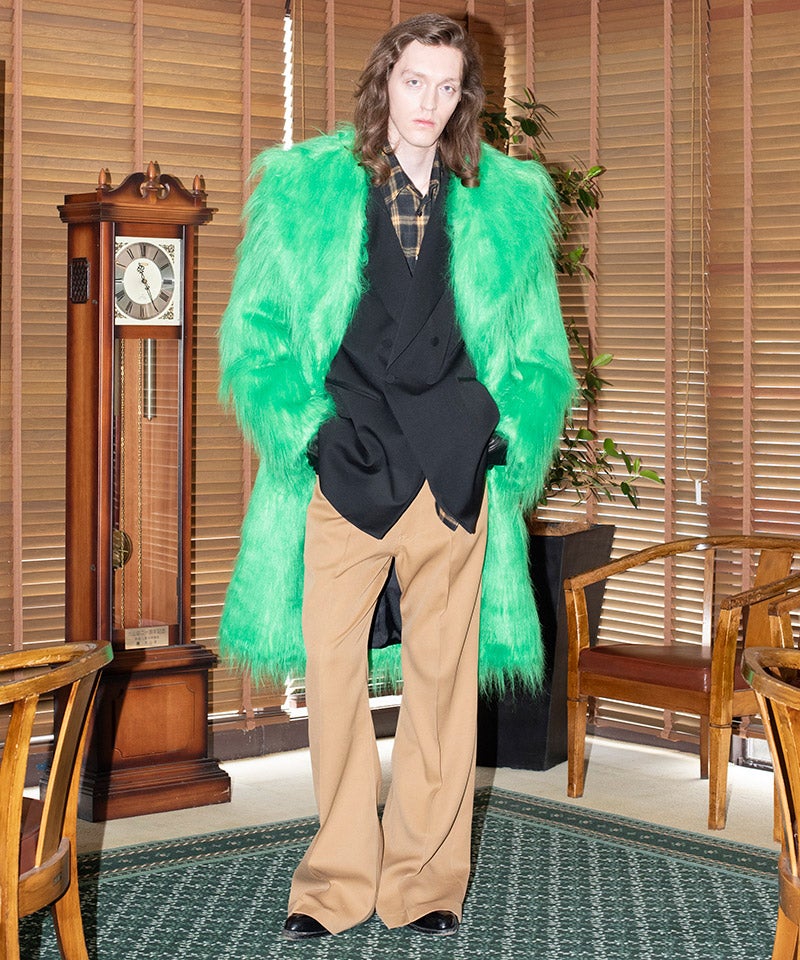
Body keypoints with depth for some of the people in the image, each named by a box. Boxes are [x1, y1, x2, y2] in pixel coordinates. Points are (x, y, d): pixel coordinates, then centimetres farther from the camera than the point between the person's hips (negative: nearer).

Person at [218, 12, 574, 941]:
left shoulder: (503, 202, 11)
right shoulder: (307, 188, 7)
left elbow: (536, 347, 16)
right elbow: (255, 329, 6)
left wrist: (506, 432, 0)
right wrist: (307, 426, -7)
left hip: (453, 469, 1)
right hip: (344, 463, -1)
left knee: (443, 672, 3)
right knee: (331, 664, -2)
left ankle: (428, 878, 13)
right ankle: (339, 875, 10)